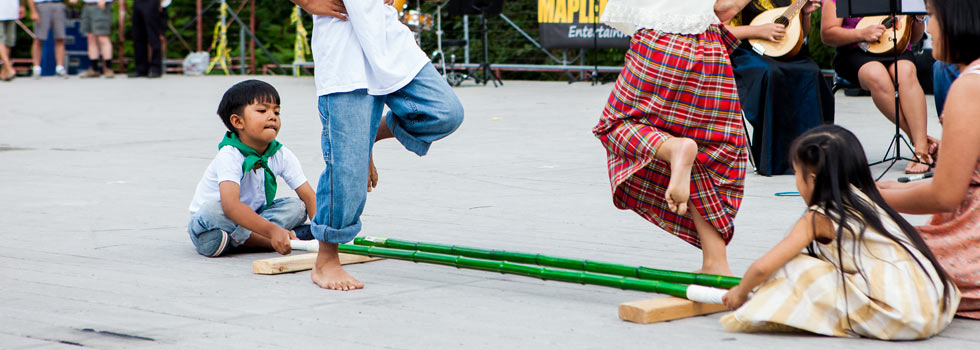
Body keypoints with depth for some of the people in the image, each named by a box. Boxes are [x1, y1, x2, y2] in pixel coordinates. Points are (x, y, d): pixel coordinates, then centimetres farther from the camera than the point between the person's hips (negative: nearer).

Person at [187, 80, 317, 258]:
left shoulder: (282, 155, -7)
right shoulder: (229, 156, -26)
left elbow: (308, 196, -9)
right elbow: (231, 205, -41)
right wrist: (272, 230, -53)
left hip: (254, 216, 5)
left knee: (296, 206, -13)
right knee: (212, 210, -36)